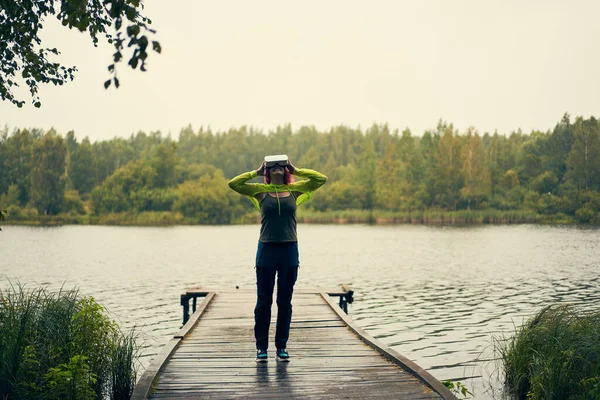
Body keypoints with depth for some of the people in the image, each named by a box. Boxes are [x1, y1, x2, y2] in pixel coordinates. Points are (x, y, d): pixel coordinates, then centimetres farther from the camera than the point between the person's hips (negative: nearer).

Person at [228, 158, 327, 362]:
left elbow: (321, 179, 3)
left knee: (285, 301, 7)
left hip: (289, 250, 1)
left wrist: (295, 170, 4)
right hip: (266, 250, -1)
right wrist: (256, 172, 2)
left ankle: (281, 346, 17)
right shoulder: (260, 191, 4)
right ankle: (261, 347, 15)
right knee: (263, 301, 5)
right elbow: (233, 183, -3)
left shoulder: (294, 190, 6)